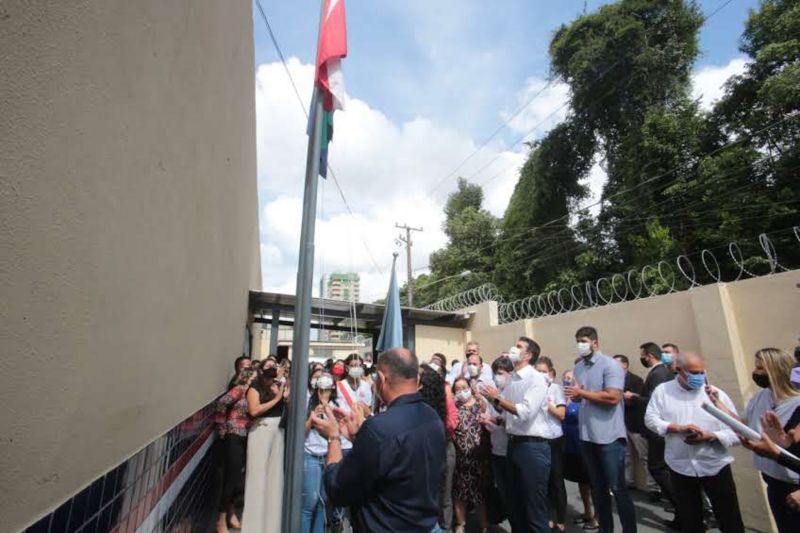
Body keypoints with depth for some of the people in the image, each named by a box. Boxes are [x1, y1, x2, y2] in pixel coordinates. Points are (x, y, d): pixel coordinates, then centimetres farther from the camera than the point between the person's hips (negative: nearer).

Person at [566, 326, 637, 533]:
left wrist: (582, 393, -17)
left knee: (617, 487, 4)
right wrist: (575, 394, -7)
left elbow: (613, 397, -23)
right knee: (597, 486, 17)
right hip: (587, 435, 7)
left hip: (609, 436, -6)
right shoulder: (578, 368, 8)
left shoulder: (610, 365, -12)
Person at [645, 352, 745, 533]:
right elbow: (650, 418, -5)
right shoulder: (663, 390, -2)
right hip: (680, 467, 1)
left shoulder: (717, 394, -4)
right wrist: (677, 427, -18)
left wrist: (710, 436, -20)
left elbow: (736, 431, -5)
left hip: (715, 467, 0)